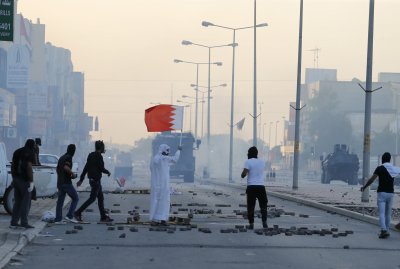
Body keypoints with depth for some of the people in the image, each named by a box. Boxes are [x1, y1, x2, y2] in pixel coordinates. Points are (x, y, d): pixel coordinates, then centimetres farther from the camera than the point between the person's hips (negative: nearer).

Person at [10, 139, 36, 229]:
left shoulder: (17, 151, 14)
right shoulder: (30, 153, -8)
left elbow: (12, 165, 14)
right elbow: (29, 167, -18)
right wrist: (31, 182, -18)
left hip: (16, 179, 7)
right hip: (25, 180, -7)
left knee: (17, 201, 11)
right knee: (26, 202, -2)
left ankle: (13, 222, 8)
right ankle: (24, 223, -5)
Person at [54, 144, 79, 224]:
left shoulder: (62, 158, 17)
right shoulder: (68, 157, -10)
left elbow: (58, 169, 24)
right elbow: (66, 167, -27)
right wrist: (72, 174, -13)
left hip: (60, 183, 8)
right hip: (66, 182, -8)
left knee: (60, 201, 8)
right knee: (75, 198, 1)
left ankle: (58, 219, 5)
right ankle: (70, 216, -5)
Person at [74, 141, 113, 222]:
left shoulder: (91, 155, 10)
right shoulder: (99, 156, -16)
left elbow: (85, 168, 11)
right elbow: (102, 169, -16)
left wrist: (81, 179, 12)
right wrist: (108, 172, 4)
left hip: (92, 179, 9)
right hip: (96, 180, -9)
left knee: (101, 197, 12)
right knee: (92, 198, -5)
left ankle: (103, 217, 14)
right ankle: (78, 213, -6)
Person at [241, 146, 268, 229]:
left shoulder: (248, 162, -4)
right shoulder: (262, 162, 10)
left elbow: (243, 174, -12)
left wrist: (243, 174, 9)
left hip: (251, 186, -3)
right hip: (261, 186, 3)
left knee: (251, 206, 2)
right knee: (263, 205, 15)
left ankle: (251, 224, 0)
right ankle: (264, 222, 8)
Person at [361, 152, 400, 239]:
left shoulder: (380, 168, -8)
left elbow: (372, 179, -12)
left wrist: (364, 187, 0)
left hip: (382, 193, -4)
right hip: (390, 193, 4)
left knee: (381, 213, -8)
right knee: (388, 213, 13)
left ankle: (384, 230, -22)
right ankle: (386, 230, 17)